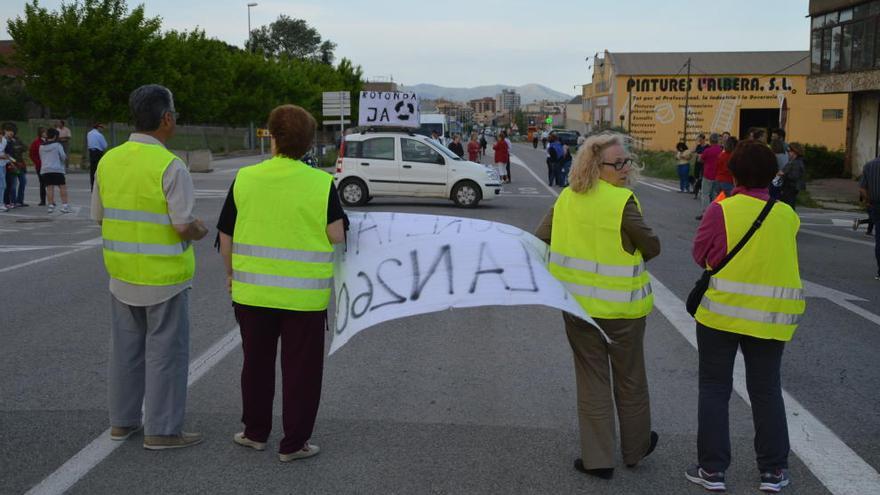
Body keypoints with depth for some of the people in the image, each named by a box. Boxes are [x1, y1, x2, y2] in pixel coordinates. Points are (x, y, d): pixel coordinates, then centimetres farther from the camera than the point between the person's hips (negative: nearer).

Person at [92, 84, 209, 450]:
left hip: (121, 272, 6)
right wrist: (199, 231, 2)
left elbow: (99, 216, 8)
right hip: (164, 275, -6)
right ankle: (161, 430, 11)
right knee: (165, 351, 4)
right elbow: (184, 227, -20)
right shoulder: (170, 167, -18)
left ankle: (122, 421, 27)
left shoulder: (108, 161, 1)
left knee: (125, 347, 17)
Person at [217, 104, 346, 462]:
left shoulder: (245, 179, -3)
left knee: (257, 362, 18)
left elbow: (226, 235, 1)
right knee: (300, 369, 8)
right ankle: (293, 444, 14)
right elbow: (337, 236, -10)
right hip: (304, 295, -2)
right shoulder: (321, 183, -10)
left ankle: (255, 432, 30)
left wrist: (231, 274, 16)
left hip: (253, 291, 2)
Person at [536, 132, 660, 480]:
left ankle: (597, 458, 13)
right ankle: (635, 448, 33)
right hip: (621, 307, -4)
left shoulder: (567, 198, 0)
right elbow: (652, 247, -9)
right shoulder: (622, 201, -17)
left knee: (592, 379, 12)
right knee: (629, 379, 15)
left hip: (577, 303, 4)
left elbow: (541, 239, 5)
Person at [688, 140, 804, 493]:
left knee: (715, 389, 9)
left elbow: (701, 255, -4)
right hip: (773, 317, 3)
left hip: (723, 312, -3)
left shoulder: (721, 211, -12)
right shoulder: (788, 216, 0)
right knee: (767, 390, 15)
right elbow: (782, 257, 7)